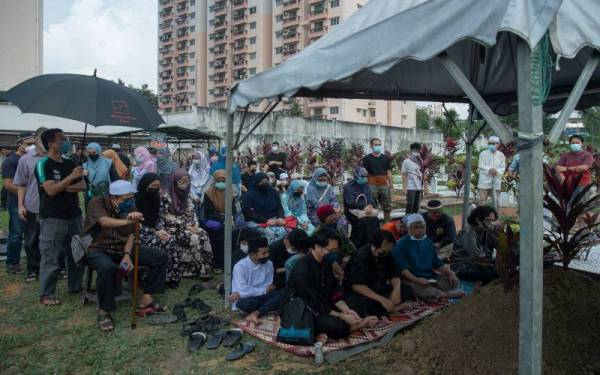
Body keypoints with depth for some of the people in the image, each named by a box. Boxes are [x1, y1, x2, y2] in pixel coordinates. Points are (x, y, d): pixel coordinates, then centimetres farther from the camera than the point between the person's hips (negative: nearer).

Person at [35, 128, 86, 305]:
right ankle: (47, 294, 10)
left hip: (74, 216, 7)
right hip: (53, 218, -6)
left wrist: (62, 187, -10)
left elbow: (83, 186, 6)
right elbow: (51, 190, -18)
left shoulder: (70, 163, 12)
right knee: (50, 258, 0)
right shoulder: (43, 164, -8)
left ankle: (76, 286, 27)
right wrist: (71, 177, -17)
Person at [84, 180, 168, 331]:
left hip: (121, 248, 5)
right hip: (98, 249, -5)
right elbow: (104, 221, -36)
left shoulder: (130, 208, -1)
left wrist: (127, 254, -20)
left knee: (160, 257, -7)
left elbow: (131, 234, -2)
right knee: (107, 267, -40)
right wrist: (126, 221, -56)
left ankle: (146, 300, -1)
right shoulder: (97, 203, -15)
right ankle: (103, 311, -18)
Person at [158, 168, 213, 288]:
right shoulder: (166, 194, -13)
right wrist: (185, 226, -18)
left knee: (203, 236, -18)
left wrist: (194, 225, -7)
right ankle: (200, 268, -16)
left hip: (186, 225, 6)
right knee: (193, 238, -28)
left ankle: (204, 269, -11)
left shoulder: (186, 194, 8)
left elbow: (191, 212, 11)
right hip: (171, 226, -6)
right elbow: (167, 217, -16)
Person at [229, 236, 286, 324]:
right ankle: (269, 306, -13)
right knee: (243, 303, -39)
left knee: (284, 293, -21)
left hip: (261, 297, 4)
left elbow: (268, 288, -7)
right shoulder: (240, 266, -15)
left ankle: (255, 313, -27)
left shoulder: (268, 264, -3)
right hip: (246, 300, -4)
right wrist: (265, 290, -11)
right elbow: (243, 291, -21)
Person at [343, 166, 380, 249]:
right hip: (352, 211, -5)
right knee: (363, 222, -32)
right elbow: (350, 203, -11)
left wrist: (370, 206, -13)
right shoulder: (348, 187, -2)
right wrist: (364, 207, -20)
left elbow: (371, 200, 12)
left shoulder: (366, 187, 16)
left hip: (366, 210, 5)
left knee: (375, 220, -25)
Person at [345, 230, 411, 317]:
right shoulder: (360, 256, -23)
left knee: (407, 289, -9)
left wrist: (396, 289, -20)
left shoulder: (386, 254, -1)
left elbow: (394, 274, 2)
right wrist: (381, 299, -33)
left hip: (378, 289, 7)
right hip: (358, 293, -7)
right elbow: (357, 285, -29)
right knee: (364, 302, -39)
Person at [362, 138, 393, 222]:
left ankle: (387, 222, 21)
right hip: (372, 185, -4)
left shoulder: (385, 158, 12)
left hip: (384, 185, 4)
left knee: (387, 206, 9)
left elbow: (389, 172, 12)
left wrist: (391, 184, 4)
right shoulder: (367, 158, 1)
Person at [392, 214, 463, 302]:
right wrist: (417, 280, -29)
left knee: (454, 281, -10)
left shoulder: (428, 242, 16)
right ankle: (446, 294, -33)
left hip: (431, 277, 7)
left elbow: (438, 263, 18)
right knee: (418, 288, -39)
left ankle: (436, 295, -29)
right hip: (412, 280, -6)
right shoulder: (401, 245, -6)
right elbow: (403, 268, -14)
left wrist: (450, 273, 0)